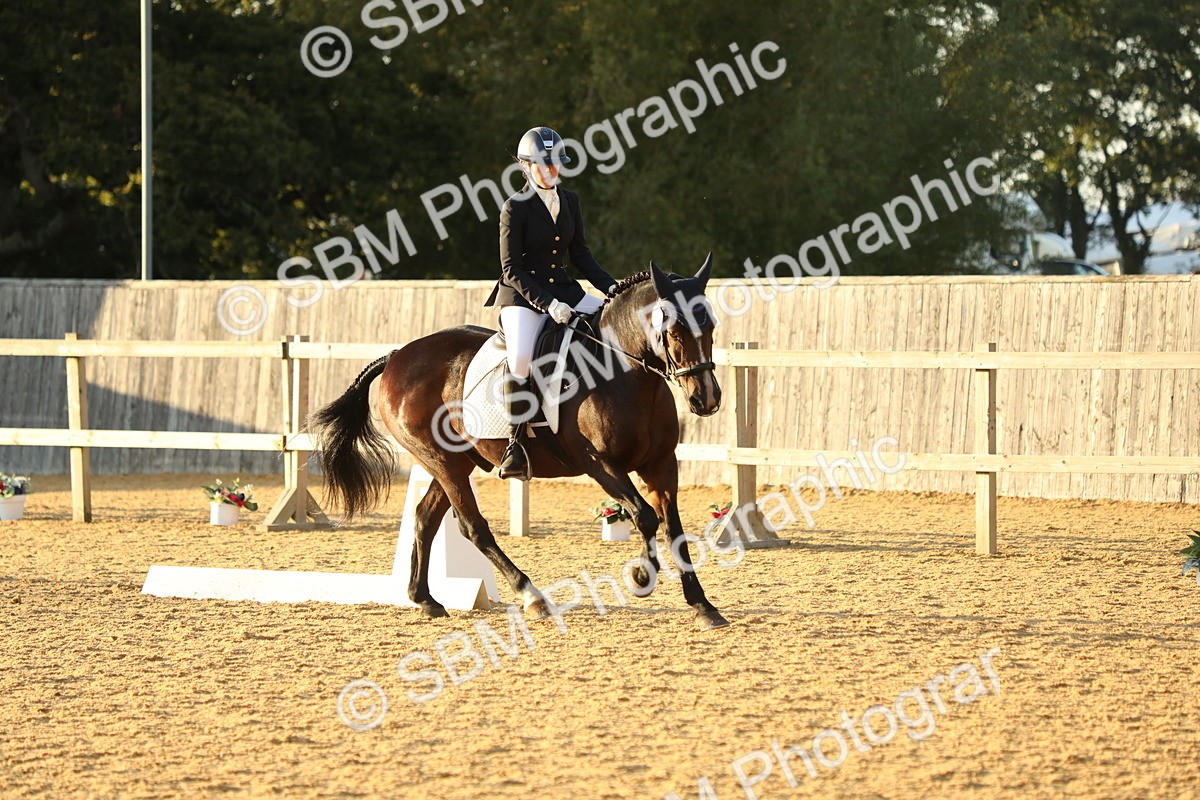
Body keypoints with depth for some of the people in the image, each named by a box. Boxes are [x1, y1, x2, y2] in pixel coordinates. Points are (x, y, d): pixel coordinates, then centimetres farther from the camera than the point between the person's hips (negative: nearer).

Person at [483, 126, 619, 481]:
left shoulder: (569, 201, 8)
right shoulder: (515, 208, -10)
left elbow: (580, 254, 14)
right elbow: (510, 269, -12)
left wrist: (610, 286, -2)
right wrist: (548, 304, -22)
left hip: (563, 289, 7)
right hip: (522, 295, -7)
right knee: (520, 358, -32)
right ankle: (515, 443, -24)